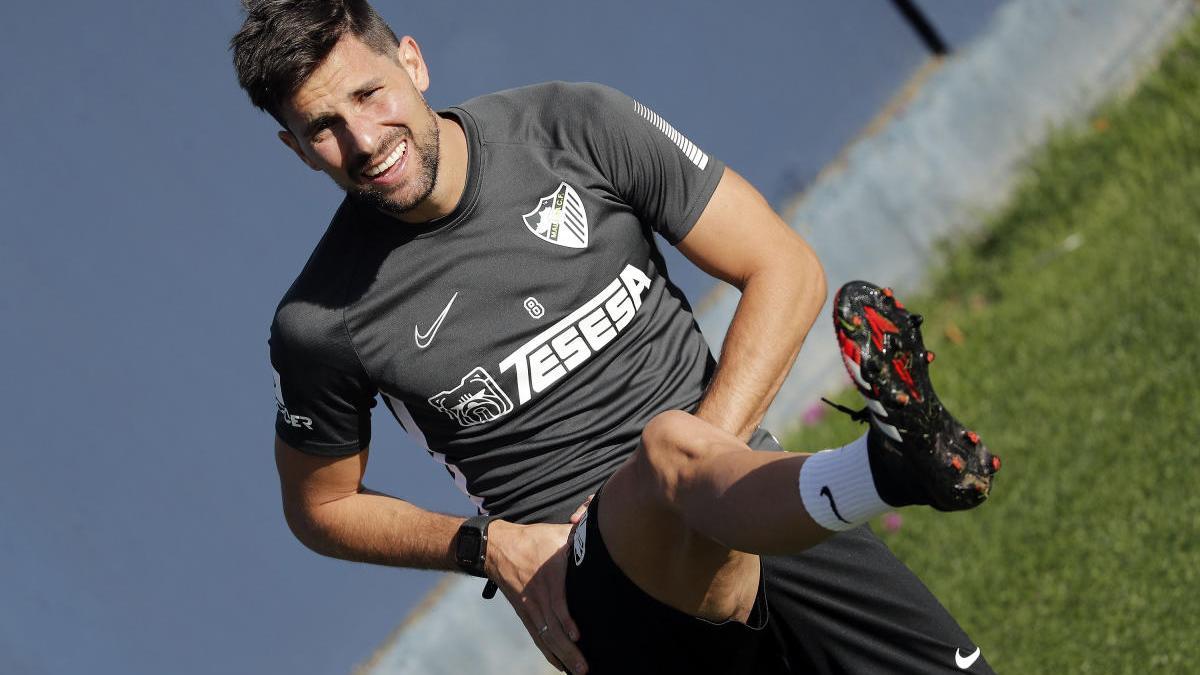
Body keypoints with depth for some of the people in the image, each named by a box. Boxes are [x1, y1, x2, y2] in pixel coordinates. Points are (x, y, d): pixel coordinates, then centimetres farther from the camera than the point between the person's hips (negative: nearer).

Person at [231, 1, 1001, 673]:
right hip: (602, 587, -5)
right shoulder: (322, 323, -2)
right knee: (667, 443, -38)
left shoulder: (577, 128, 0)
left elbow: (786, 270, 3)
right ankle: (896, 467, -65)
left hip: (762, 497, 6)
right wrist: (490, 546, -1)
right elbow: (322, 505, 15)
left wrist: (706, 448, -10)